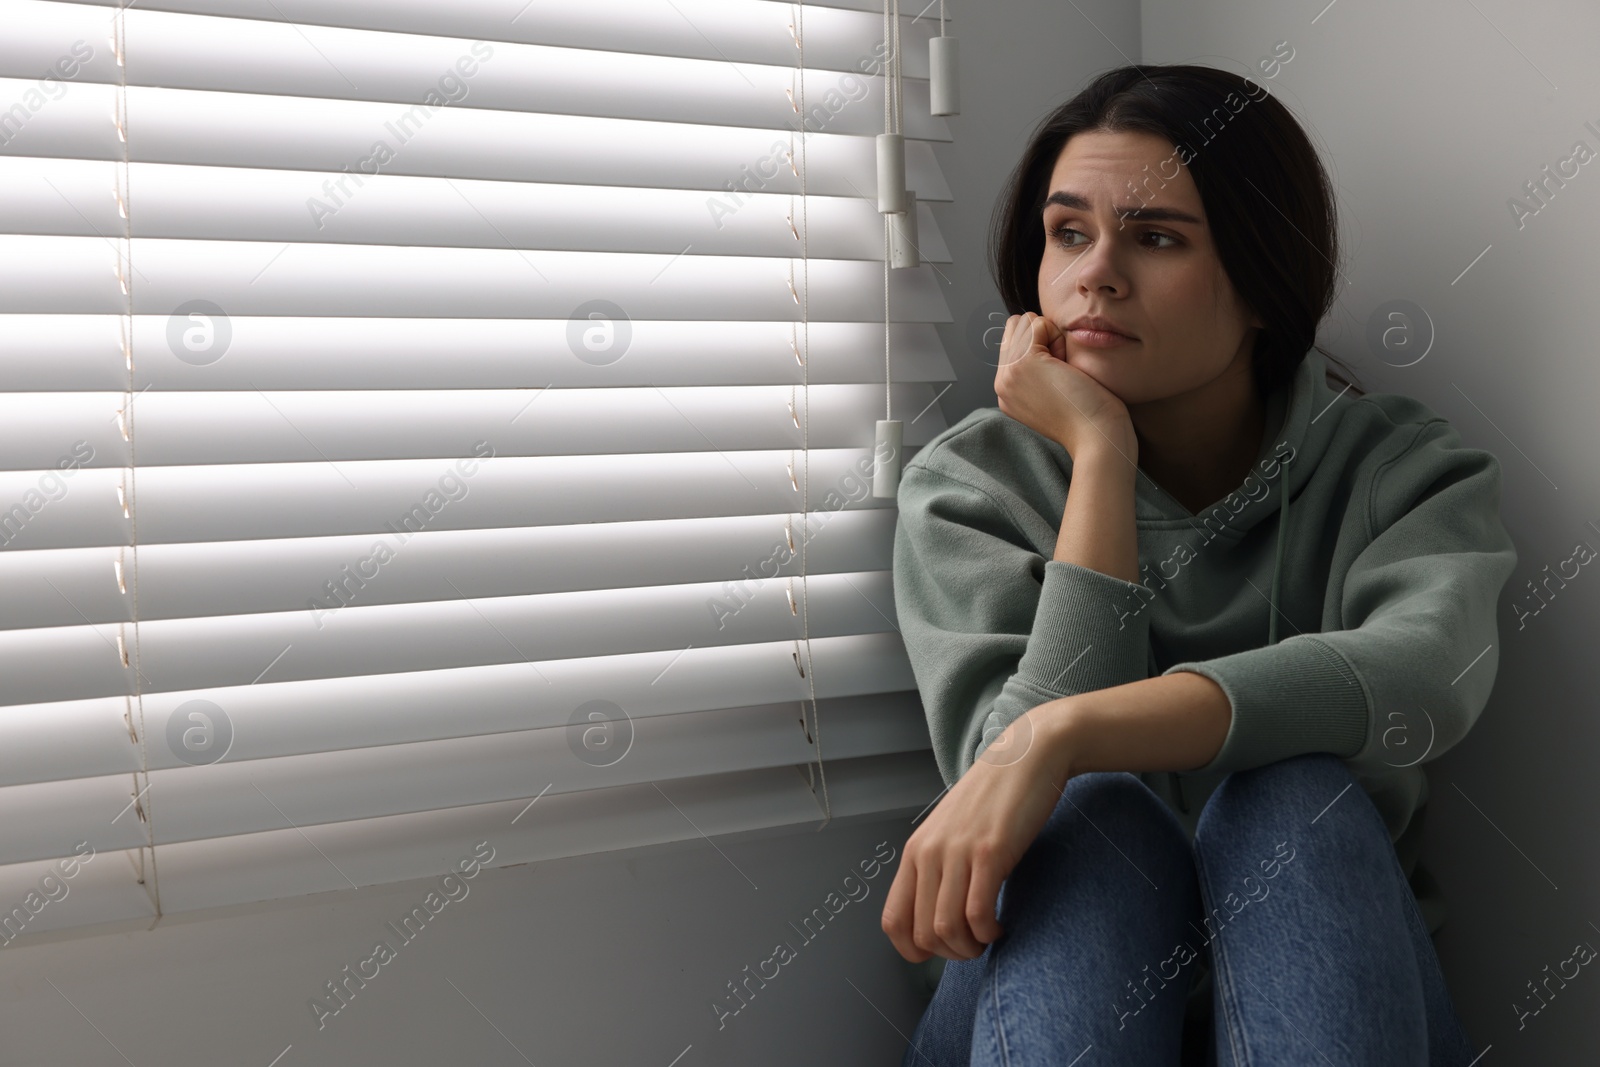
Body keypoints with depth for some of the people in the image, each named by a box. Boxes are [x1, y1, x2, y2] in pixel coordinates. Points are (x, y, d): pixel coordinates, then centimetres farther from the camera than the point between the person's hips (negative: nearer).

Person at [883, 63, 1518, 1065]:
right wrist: (1099, 457, -21)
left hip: (1325, 976, 1)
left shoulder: (1401, 466, -5)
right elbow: (1000, 772, -21)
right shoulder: (966, 486, -6)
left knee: (1294, 794, -30)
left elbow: (1424, 673, -29)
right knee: (1093, 817, -32)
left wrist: (1059, 734, -39)